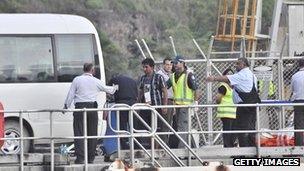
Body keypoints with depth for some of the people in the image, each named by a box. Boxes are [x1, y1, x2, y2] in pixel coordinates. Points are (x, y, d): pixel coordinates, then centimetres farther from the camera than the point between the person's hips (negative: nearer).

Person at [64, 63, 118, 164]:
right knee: (92, 133, 10)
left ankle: (80, 158, -14)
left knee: (79, 133, -3)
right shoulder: (96, 81, 6)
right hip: (92, 108, 2)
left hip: (80, 107, -2)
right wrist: (115, 88, 41)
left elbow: (70, 94, 1)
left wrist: (66, 106, 11)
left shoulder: (77, 80, 2)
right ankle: (90, 158, 12)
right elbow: (108, 89, 20)